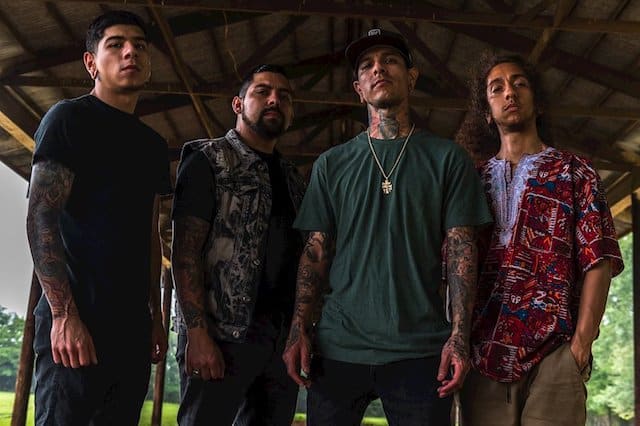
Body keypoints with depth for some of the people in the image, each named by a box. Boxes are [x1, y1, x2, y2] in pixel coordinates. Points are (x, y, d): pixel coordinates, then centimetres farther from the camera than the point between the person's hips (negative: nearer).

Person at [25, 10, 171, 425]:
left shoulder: (154, 145, 18)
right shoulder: (70, 118, -1)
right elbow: (41, 217, -11)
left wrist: (156, 315, 15)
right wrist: (65, 314, -19)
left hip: (133, 325, 7)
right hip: (76, 321, -6)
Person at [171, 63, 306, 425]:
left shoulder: (294, 178, 19)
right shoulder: (209, 160, 1)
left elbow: (300, 259, 16)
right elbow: (185, 250, -8)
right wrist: (198, 334, -18)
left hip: (284, 340, 6)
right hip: (223, 335, -5)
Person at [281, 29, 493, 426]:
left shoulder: (447, 158, 6)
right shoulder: (331, 164, 11)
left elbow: (461, 249, 2)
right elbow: (316, 251, 9)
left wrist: (460, 335, -8)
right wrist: (300, 329, -1)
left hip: (420, 349, -1)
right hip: (337, 346, 2)